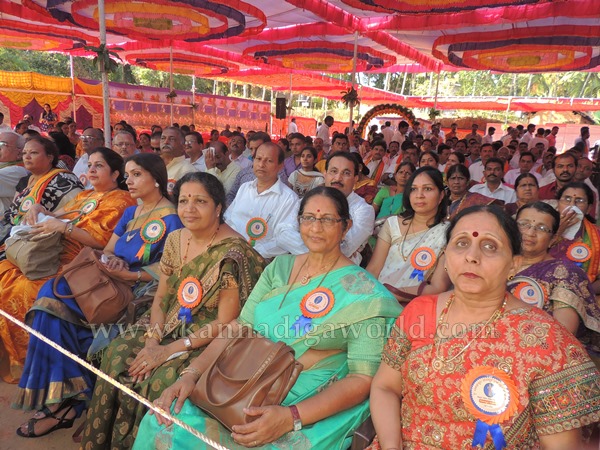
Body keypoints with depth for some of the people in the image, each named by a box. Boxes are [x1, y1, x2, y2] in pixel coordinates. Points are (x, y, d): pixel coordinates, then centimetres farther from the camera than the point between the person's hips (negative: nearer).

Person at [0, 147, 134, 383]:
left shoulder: (119, 199, -5)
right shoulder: (84, 196, 24)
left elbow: (101, 241, -15)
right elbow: (54, 217, 20)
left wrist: (63, 227, -18)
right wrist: (38, 209, 1)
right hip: (54, 254, 8)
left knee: (20, 292, -21)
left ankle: (23, 363, -2)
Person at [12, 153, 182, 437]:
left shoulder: (169, 219, -9)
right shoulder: (130, 212, 17)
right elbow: (108, 250, 16)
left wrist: (129, 275, -24)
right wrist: (111, 260, -7)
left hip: (140, 292, -8)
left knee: (54, 299, -18)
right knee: (52, 293, -14)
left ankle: (67, 401, -7)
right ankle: (63, 396, -9)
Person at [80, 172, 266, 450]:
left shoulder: (232, 252, -20)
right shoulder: (175, 240, 1)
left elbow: (225, 323, -19)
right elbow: (161, 297, 7)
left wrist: (169, 350, -19)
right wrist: (153, 339, -10)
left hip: (211, 341, -6)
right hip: (170, 327, 7)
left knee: (161, 378, -25)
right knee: (117, 355, -12)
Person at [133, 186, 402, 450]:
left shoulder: (362, 291, -9)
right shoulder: (279, 267, 7)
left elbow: (361, 379, -13)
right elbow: (239, 329, 5)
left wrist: (290, 417, -25)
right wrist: (192, 373, -11)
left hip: (316, 404, -4)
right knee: (163, 425, -13)